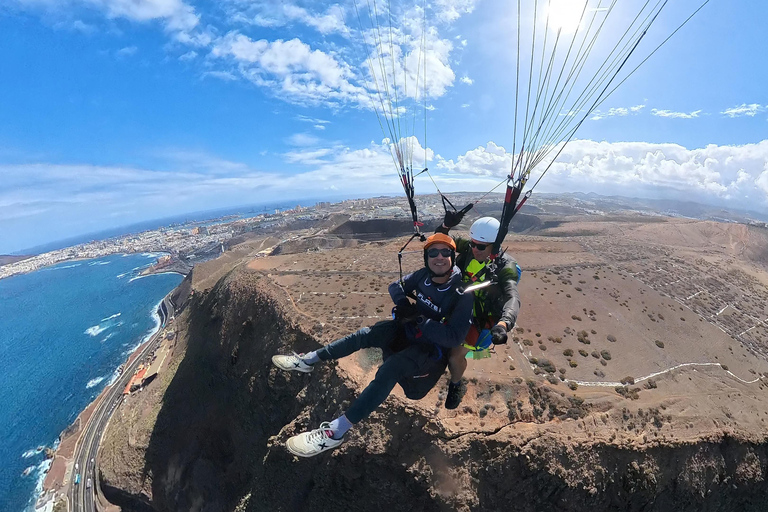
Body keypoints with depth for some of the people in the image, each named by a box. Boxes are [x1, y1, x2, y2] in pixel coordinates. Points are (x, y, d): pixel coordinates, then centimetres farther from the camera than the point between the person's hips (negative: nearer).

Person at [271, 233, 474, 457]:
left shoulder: (462, 292, -26)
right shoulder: (424, 275, -10)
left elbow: (455, 338, -31)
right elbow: (396, 286, 4)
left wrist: (419, 319, -33)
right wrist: (402, 302, -17)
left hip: (434, 348, -6)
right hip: (409, 329, 6)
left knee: (389, 369, -29)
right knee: (365, 334, -8)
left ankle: (336, 431, -23)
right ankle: (308, 360, 9)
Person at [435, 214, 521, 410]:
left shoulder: (505, 266, -24)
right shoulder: (468, 248, -11)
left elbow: (513, 298, -39)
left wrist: (503, 324, -59)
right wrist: (446, 225, -28)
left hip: (482, 319, -5)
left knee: (455, 356, -13)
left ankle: (457, 385, 21)